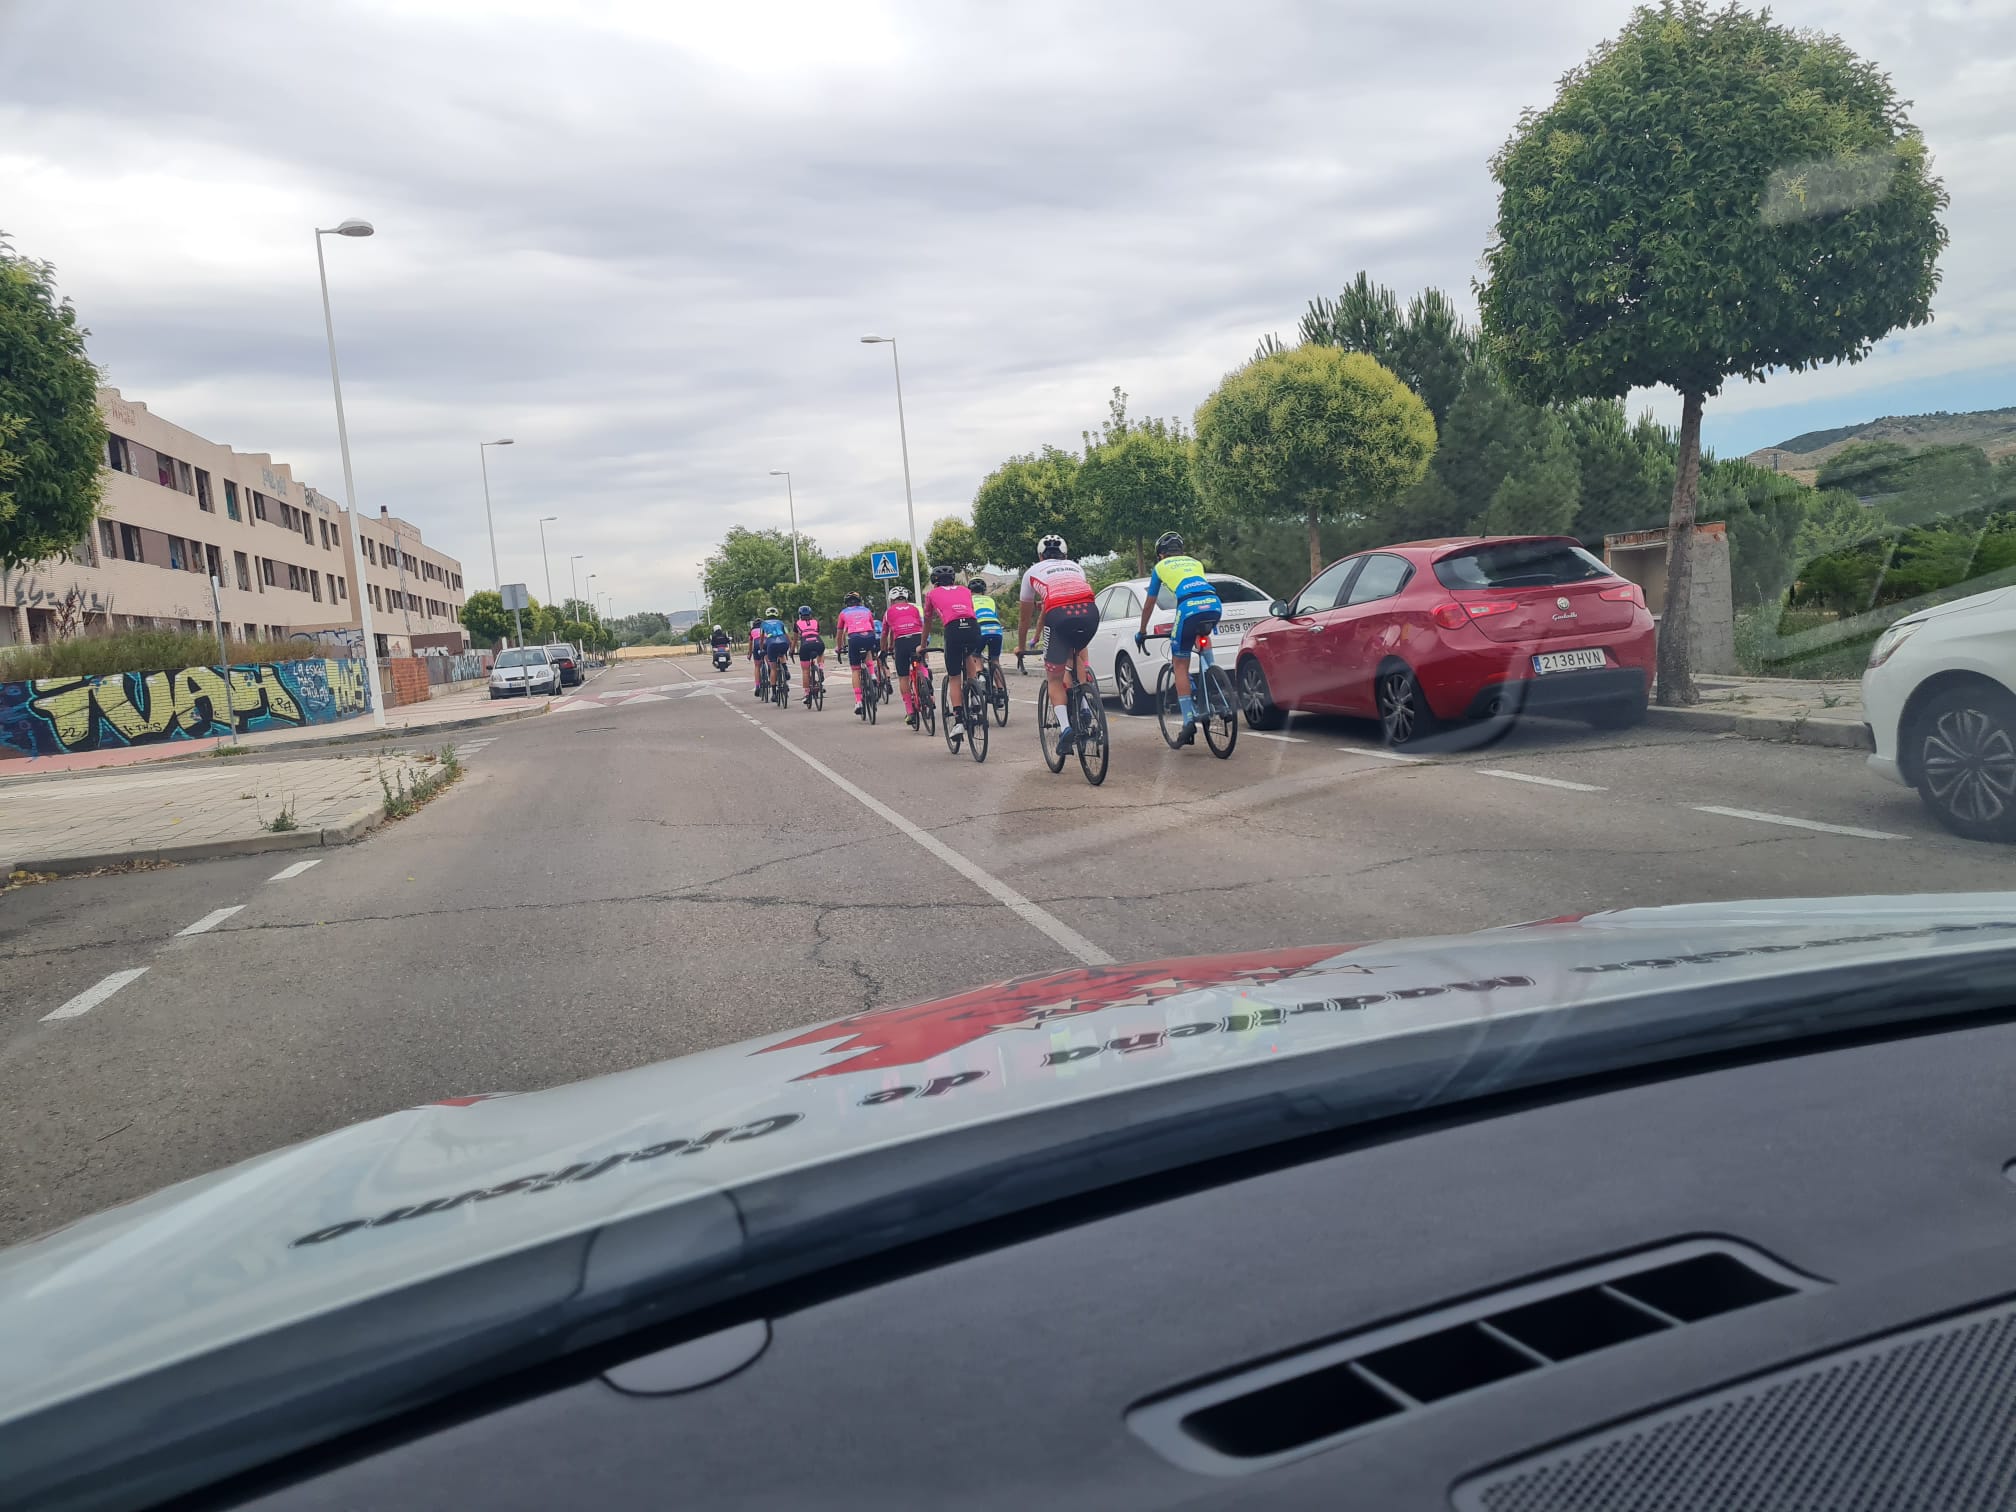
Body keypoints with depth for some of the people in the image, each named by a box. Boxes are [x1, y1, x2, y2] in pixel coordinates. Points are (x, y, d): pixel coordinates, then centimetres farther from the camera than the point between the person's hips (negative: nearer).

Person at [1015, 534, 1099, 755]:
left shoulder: (1033, 572, 29)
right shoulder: (1075, 567, 35)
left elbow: (1026, 618, 38)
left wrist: (1021, 647, 53)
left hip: (1059, 615, -2)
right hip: (1090, 612, 3)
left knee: (1054, 678, 14)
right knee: (1079, 650, 35)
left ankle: (1065, 727, -6)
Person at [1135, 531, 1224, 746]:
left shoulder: (1161, 566, 27)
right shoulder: (1195, 562, 35)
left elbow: (1149, 604, 33)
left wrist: (1142, 632, 45)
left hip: (1189, 607, -4)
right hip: (1214, 604, 4)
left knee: (1180, 665, 6)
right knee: (1202, 637, 37)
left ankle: (1189, 721, -3)